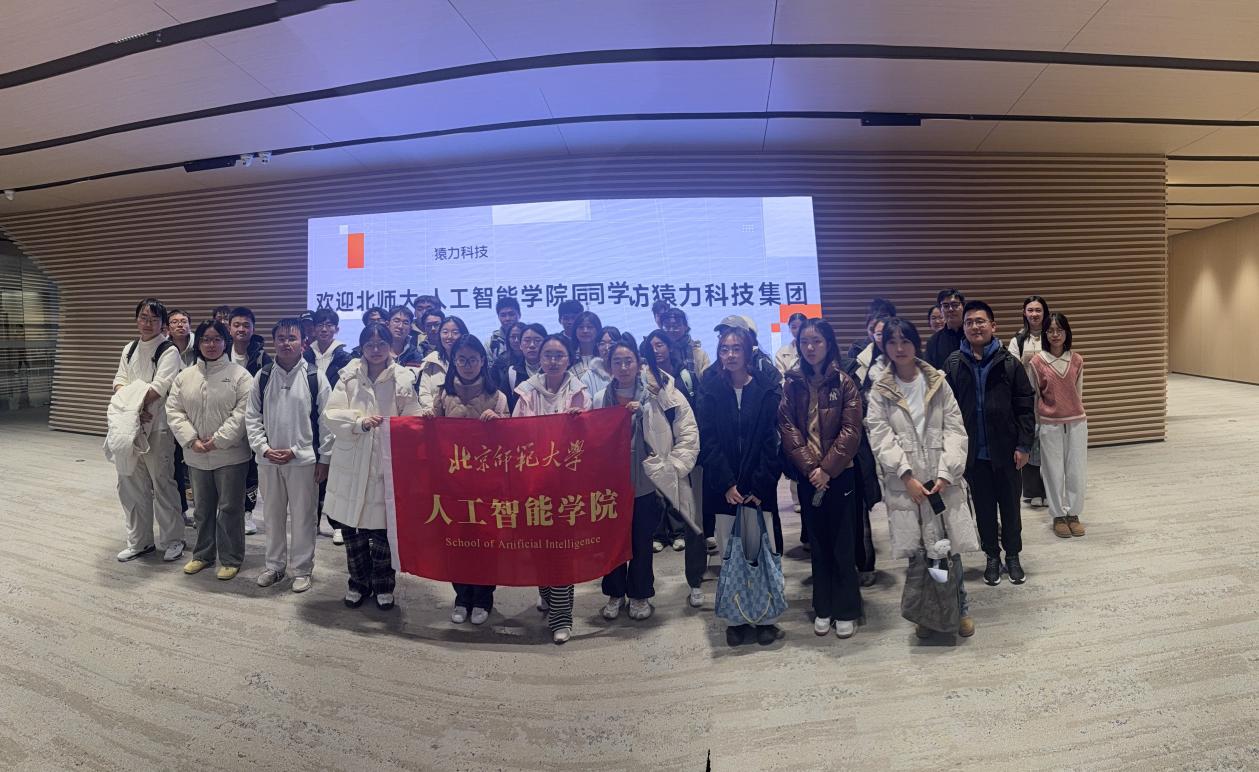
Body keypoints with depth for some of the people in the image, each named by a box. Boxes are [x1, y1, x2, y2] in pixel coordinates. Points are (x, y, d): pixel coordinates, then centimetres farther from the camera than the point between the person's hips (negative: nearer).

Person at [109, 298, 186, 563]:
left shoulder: (169, 351, -6)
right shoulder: (129, 349, 13)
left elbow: (159, 386, -16)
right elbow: (119, 381, 5)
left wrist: (135, 404, -20)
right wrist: (132, 408, -12)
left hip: (157, 426, -6)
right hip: (128, 426, 6)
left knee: (162, 484, 1)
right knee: (131, 484, 12)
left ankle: (172, 540, 14)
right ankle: (139, 541, 25)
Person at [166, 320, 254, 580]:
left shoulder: (240, 375, -7)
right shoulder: (184, 376, 7)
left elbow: (243, 412, -15)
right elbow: (174, 410, 2)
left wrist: (219, 440, -18)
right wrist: (191, 440, -10)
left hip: (230, 455, -4)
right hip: (197, 456, 4)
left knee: (230, 508, 4)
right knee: (203, 509, 18)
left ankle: (230, 559, 17)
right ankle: (203, 555, 33)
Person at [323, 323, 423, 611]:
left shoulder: (403, 378, -3)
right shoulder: (349, 376, 1)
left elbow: (413, 420, -1)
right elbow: (331, 415, -4)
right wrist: (360, 422, -18)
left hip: (387, 462, -2)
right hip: (351, 461, 2)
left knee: (382, 527, 5)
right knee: (351, 525, 11)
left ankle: (383, 584, 26)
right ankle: (358, 581, 31)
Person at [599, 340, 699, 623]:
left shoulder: (660, 393, -6)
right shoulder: (601, 399, 3)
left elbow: (688, 433, -6)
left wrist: (671, 467, -9)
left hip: (646, 481, -2)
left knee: (642, 541, 10)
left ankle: (640, 595, 29)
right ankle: (615, 593, 30)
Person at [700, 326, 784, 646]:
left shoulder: (768, 390, 0)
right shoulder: (712, 392, 5)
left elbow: (773, 442, -4)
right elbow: (708, 442, 1)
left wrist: (760, 487, -10)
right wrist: (727, 484, -9)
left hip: (759, 487, -1)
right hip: (724, 487, 1)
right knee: (730, 555, 3)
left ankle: (766, 618, 13)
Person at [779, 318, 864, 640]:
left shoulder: (844, 383, -4)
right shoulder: (792, 385, 4)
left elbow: (851, 432, -9)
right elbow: (788, 429, -2)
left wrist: (827, 468, -15)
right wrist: (809, 467, -12)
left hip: (839, 474, -2)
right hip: (808, 476, 3)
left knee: (842, 544, 4)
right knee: (818, 543, 12)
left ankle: (846, 610, 18)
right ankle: (822, 608, 23)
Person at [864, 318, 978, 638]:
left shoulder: (937, 382, 5)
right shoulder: (880, 390, 2)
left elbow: (955, 429, 1)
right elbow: (880, 437, -5)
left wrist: (946, 474, -10)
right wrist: (907, 476, -14)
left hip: (942, 479, 0)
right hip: (903, 482, 0)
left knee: (949, 545, 2)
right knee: (917, 550, 3)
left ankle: (960, 608, 22)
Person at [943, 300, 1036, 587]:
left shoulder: (1009, 363, -4)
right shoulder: (953, 364, -2)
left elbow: (1025, 407, -3)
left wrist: (1024, 445, -7)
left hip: (1006, 450, 0)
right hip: (973, 452, 1)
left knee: (1010, 505, 12)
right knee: (983, 507, 12)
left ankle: (1013, 555, 30)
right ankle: (992, 556, 28)